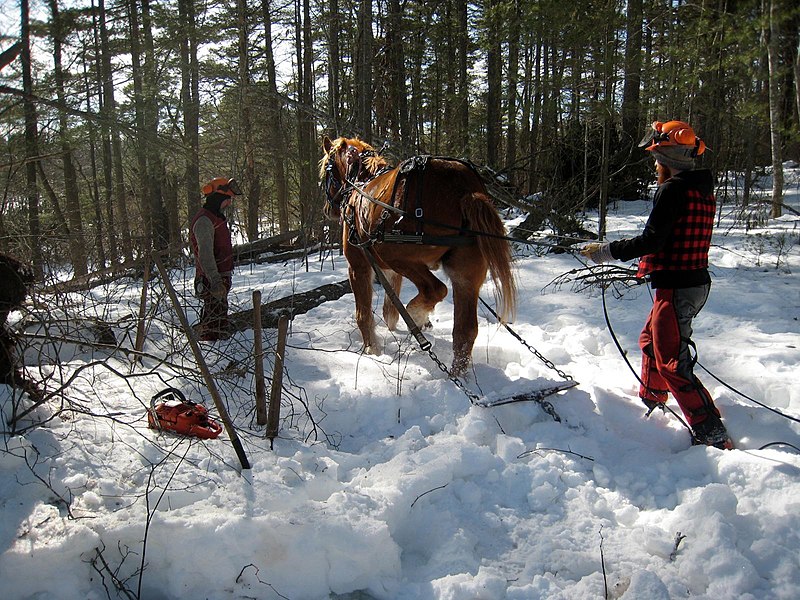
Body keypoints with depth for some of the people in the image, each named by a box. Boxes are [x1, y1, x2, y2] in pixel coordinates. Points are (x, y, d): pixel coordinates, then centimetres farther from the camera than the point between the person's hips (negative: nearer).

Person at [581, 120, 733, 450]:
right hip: (697, 281, 10)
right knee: (651, 339, 28)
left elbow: (651, 240, -21)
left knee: (672, 362, -8)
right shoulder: (703, 190, 13)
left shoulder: (672, 190, -16)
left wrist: (607, 251, -13)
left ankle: (714, 436, -10)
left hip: (676, 287, -10)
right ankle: (651, 401, 46)